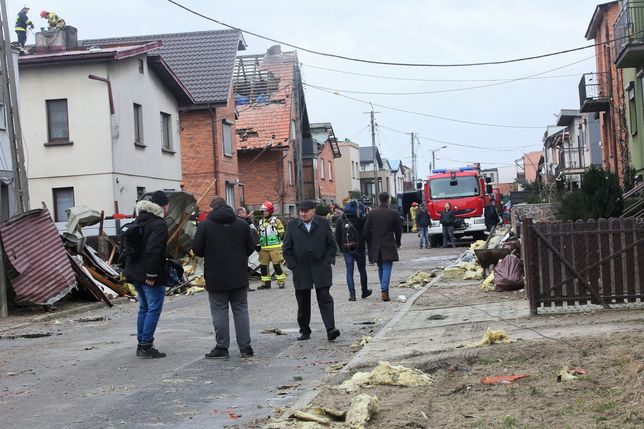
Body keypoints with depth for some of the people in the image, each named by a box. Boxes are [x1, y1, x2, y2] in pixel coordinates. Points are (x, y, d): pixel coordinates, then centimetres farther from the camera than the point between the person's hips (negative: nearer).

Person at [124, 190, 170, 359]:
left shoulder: (140, 220, 13)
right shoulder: (159, 224, -16)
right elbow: (153, 250, -26)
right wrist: (152, 274, -23)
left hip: (135, 271, 9)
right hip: (151, 275, -9)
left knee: (144, 307, 17)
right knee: (154, 309, -3)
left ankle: (141, 344, 21)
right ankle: (146, 346, -3)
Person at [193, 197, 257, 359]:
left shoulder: (205, 225, -6)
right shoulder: (242, 224, 2)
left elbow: (197, 250, -5)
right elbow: (251, 246, 5)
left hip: (216, 278, -3)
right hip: (239, 277, 3)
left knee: (219, 311, 4)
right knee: (241, 310, 9)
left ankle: (222, 347, 5)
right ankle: (245, 347, 10)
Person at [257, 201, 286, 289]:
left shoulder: (276, 220, -1)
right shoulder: (261, 222, 15)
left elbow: (281, 232, -1)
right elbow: (258, 234, 24)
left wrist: (275, 239, -5)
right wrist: (261, 240, 8)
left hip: (275, 247, -6)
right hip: (264, 248, 6)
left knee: (277, 264, -8)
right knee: (263, 265, 6)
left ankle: (281, 282, 0)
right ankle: (266, 283, 16)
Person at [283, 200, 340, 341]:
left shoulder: (323, 223, 3)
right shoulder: (292, 225, 4)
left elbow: (331, 245, 8)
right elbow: (287, 249, 6)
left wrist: (328, 261, -2)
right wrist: (293, 266, -3)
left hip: (320, 268, -1)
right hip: (300, 270, 1)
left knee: (325, 298, -7)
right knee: (303, 302, 8)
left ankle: (330, 329, -13)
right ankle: (304, 330, 18)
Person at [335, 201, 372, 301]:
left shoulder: (340, 221, 0)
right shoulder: (359, 220, -10)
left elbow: (337, 237, 3)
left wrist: (342, 249, 12)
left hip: (346, 250, 1)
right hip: (359, 249, -1)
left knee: (349, 272, 3)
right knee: (362, 270, 15)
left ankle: (352, 294, -7)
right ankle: (364, 291, 27)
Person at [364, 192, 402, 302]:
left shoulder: (372, 213, 0)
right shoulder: (393, 213, -5)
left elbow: (366, 230, 1)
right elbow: (398, 230, 2)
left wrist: (370, 243, 12)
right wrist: (398, 243, 17)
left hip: (375, 246, 3)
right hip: (389, 246, -3)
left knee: (381, 268, 16)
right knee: (387, 267, -3)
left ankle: (383, 289, 20)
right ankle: (384, 290, -16)